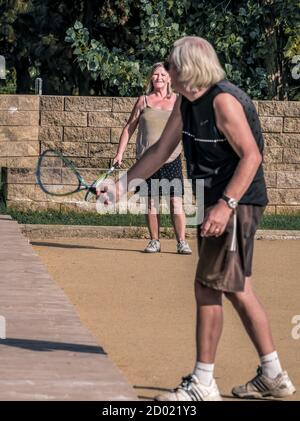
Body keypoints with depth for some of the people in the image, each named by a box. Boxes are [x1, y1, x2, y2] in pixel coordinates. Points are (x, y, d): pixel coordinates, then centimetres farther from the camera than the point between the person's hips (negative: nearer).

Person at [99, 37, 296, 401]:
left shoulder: (223, 101, -19)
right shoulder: (186, 101, 9)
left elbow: (251, 155, -24)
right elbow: (161, 150, 17)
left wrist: (226, 205, -31)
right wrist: (122, 184, 14)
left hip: (237, 204, -10)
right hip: (217, 202, 10)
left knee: (208, 287, -8)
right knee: (236, 289, 14)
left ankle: (203, 384, -1)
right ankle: (273, 376, 23)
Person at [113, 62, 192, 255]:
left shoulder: (178, 101, 7)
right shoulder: (144, 101, 8)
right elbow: (129, 128, 10)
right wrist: (120, 152, 4)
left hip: (172, 159, -1)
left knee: (176, 201, -7)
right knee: (151, 202, 4)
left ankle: (182, 242, -4)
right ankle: (155, 241, 12)